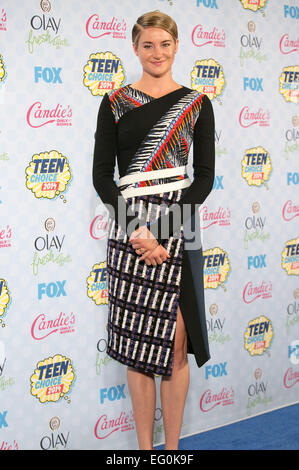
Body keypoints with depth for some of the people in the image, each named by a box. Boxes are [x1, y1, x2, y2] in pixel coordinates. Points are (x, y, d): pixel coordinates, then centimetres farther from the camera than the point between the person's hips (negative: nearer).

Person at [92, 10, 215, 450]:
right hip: (128, 231, 0)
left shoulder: (196, 103, 5)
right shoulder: (114, 102, 5)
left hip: (178, 231, 0)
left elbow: (205, 177, 1)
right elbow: (102, 174, 2)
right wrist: (138, 230, -10)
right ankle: (145, 447, 18)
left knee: (175, 344, 3)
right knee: (137, 346, 4)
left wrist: (162, 231, -10)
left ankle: (173, 448, 18)